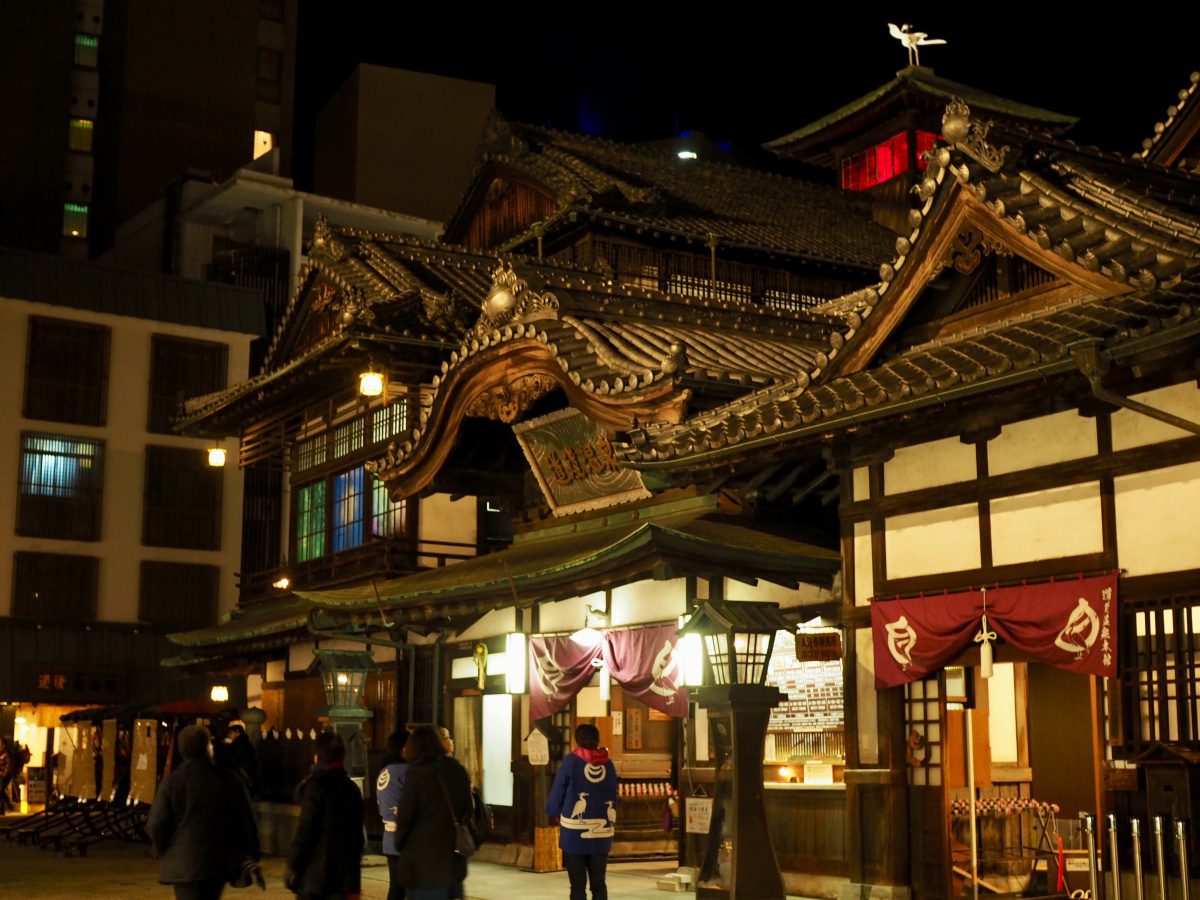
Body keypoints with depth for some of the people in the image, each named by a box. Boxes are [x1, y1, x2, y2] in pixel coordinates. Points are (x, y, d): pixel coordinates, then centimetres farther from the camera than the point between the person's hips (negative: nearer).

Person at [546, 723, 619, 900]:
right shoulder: (608, 764, 5)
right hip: (601, 833, 3)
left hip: (575, 832, -3)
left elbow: (557, 792, -2)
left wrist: (554, 814, 15)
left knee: (578, 884, 1)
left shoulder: (571, 761, -5)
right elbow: (613, 797, 9)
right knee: (599, 883, 9)